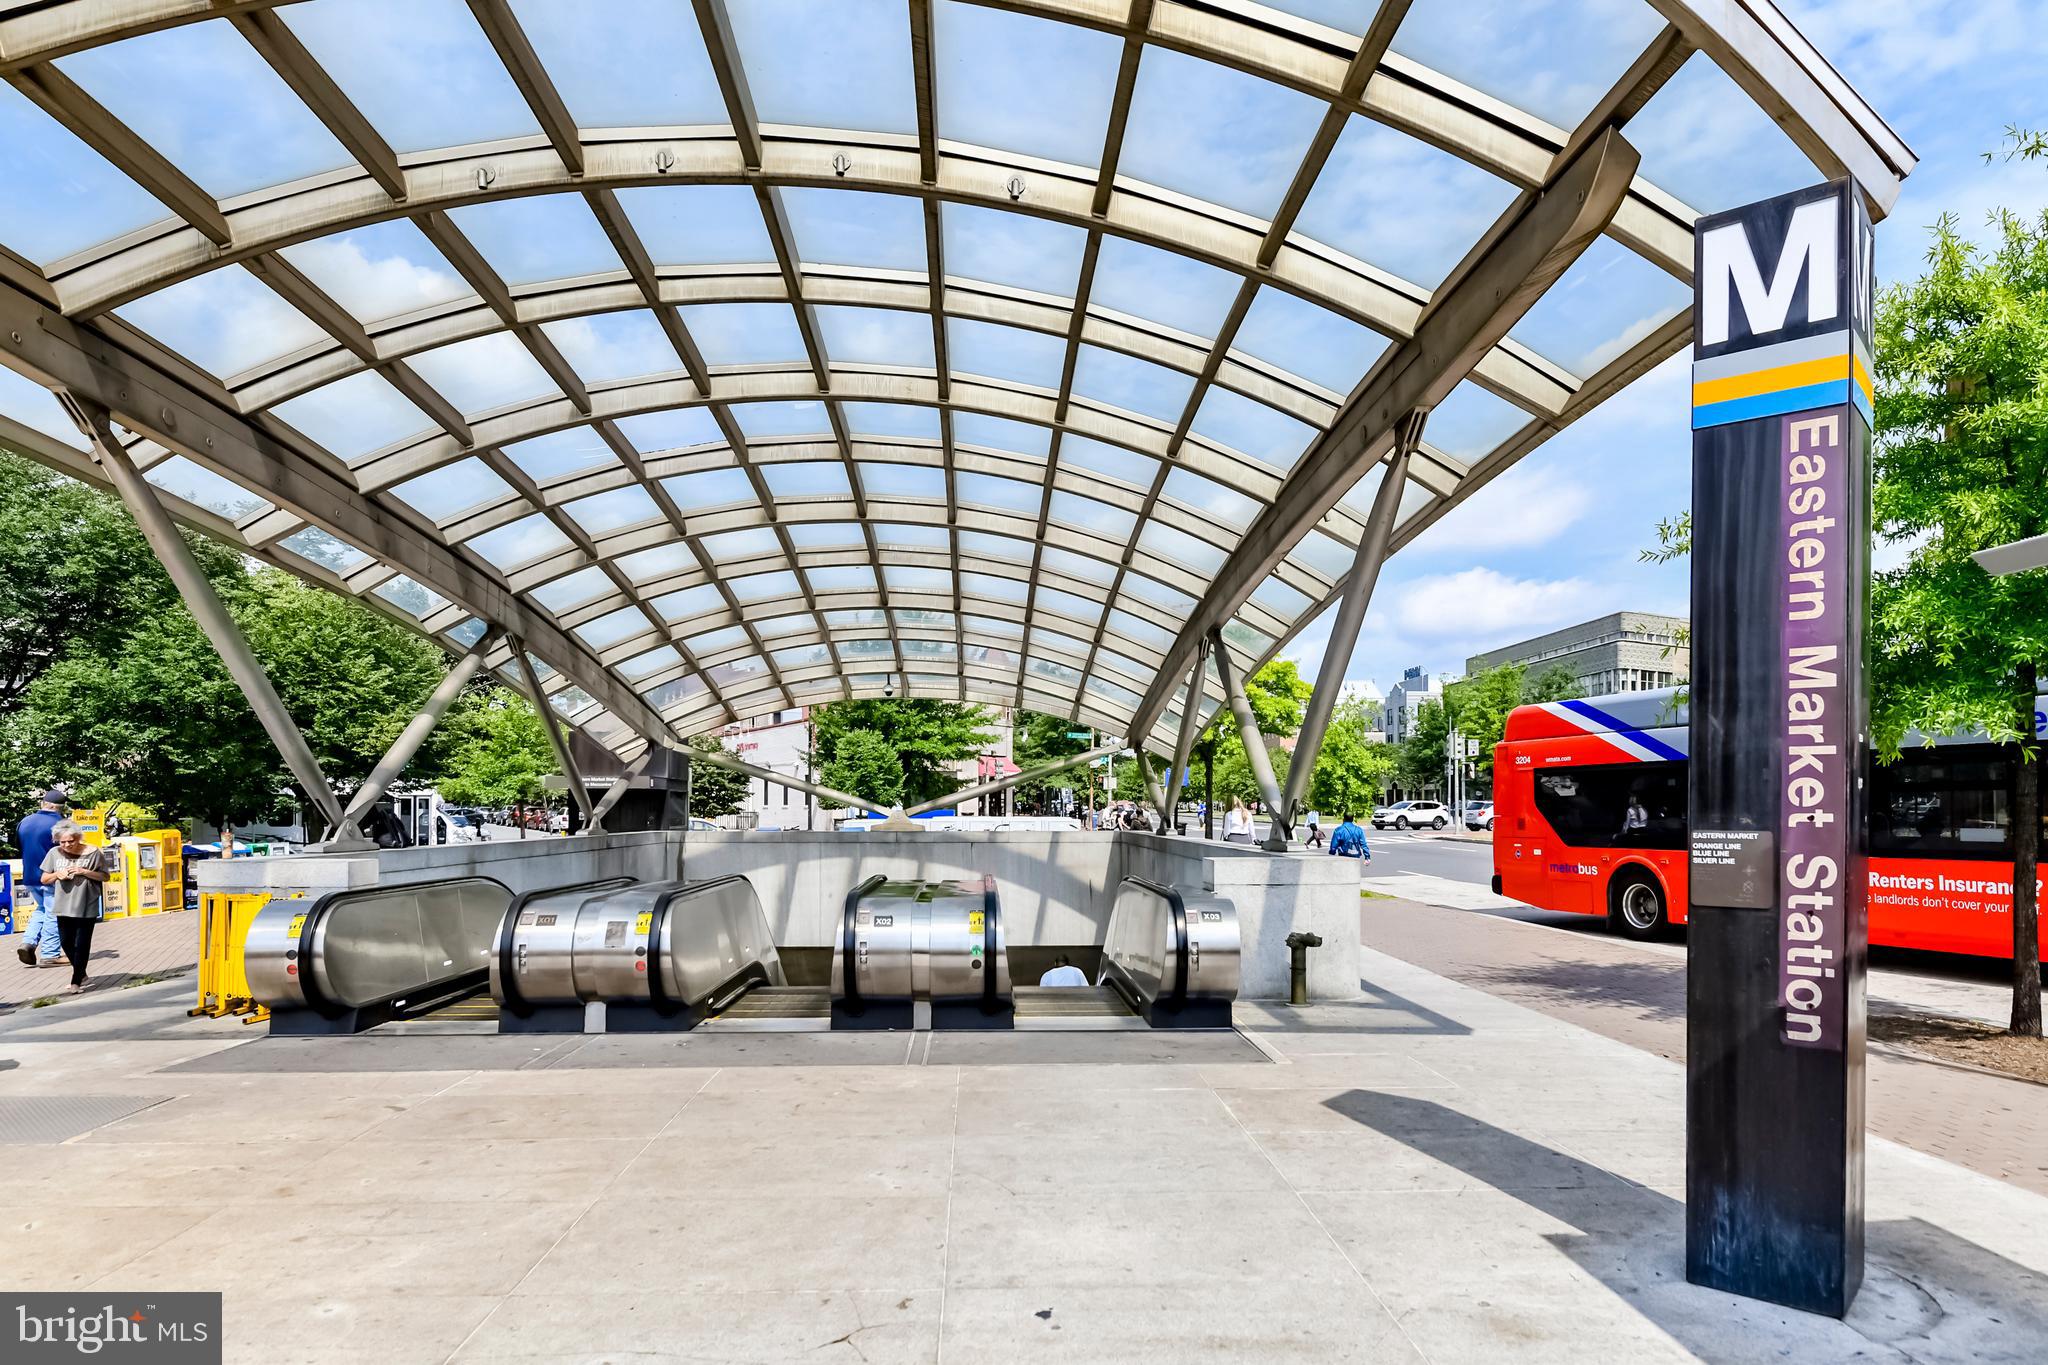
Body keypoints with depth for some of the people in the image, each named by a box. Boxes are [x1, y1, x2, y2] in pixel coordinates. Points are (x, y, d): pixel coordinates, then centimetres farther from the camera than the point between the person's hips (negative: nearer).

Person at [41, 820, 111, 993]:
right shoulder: (54, 853, 1)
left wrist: (85, 872, -16)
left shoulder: (93, 853, -7)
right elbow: (44, 879, 10)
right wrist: (57, 874, -11)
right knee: (66, 942, 9)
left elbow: (105, 876, 0)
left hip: (86, 907, -4)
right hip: (64, 906, 4)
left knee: (81, 944, -2)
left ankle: (77, 981, 7)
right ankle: (81, 973, 31)